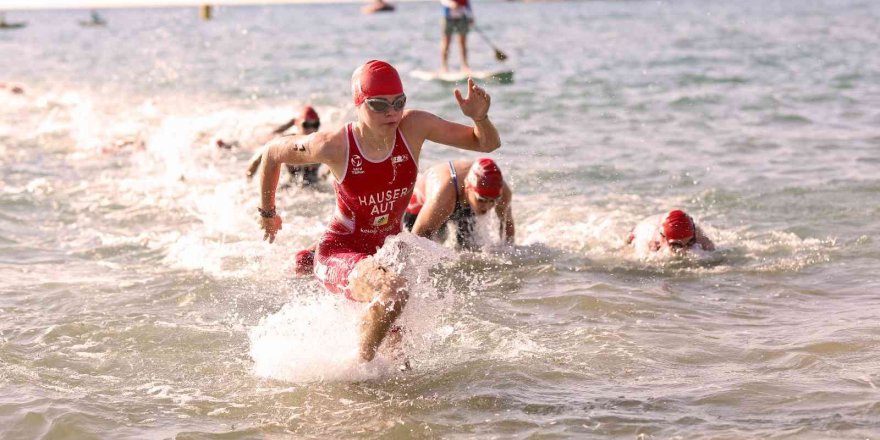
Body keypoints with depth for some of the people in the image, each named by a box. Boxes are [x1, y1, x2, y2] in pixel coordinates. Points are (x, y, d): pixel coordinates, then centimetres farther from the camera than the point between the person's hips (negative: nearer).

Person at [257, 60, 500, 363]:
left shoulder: (414, 127, -15)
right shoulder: (334, 146, -23)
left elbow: (487, 144, -8)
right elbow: (273, 153, -5)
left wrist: (479, 118, -31)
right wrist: (267, 212, 7)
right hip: (340, 253, -5)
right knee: (394, 291, -36)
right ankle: (359, 368, -15)